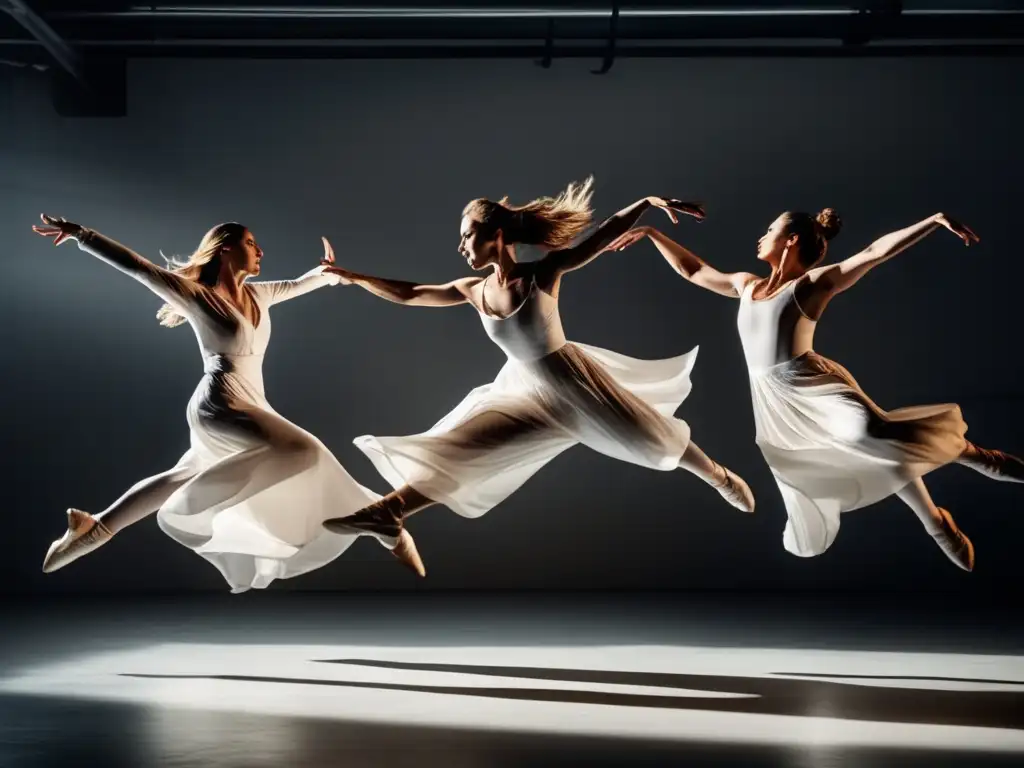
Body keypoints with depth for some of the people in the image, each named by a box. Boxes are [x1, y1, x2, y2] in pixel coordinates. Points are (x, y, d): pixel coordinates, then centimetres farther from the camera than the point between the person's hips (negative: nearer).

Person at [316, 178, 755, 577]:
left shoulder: (543, 273, -20)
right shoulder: (473, 291, -6)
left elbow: (602, 236, -24)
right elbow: (407, 295, 2)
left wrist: (650, 201, -33)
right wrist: (352, 277, 1)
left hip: (571, 379, -4)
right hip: (524, 389, 4)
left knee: (648, 437, 9)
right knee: (458, 450, -4)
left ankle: (720, 478, 33)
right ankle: (388, 512, -4)